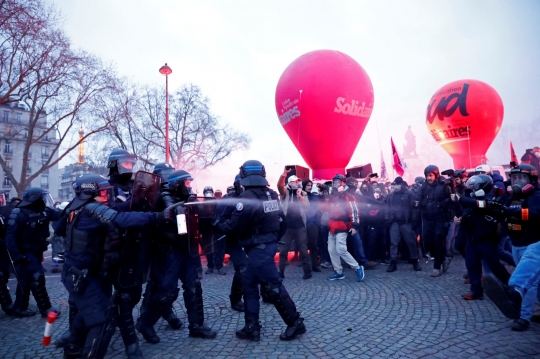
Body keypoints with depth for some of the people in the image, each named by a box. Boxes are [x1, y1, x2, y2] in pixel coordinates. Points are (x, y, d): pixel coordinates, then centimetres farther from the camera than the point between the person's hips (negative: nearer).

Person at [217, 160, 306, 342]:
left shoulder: (247, 197, -17)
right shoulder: (271, 194, 7)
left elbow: (234, 226, -14)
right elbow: (277, 216, 13)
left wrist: (219, 223, 2)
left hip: (259, 247, -9)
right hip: (269, 243, 9)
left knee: (274, 286, 2)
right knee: (249, 285, 15)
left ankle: (295, 322, 14)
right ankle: (251, 327, 20)